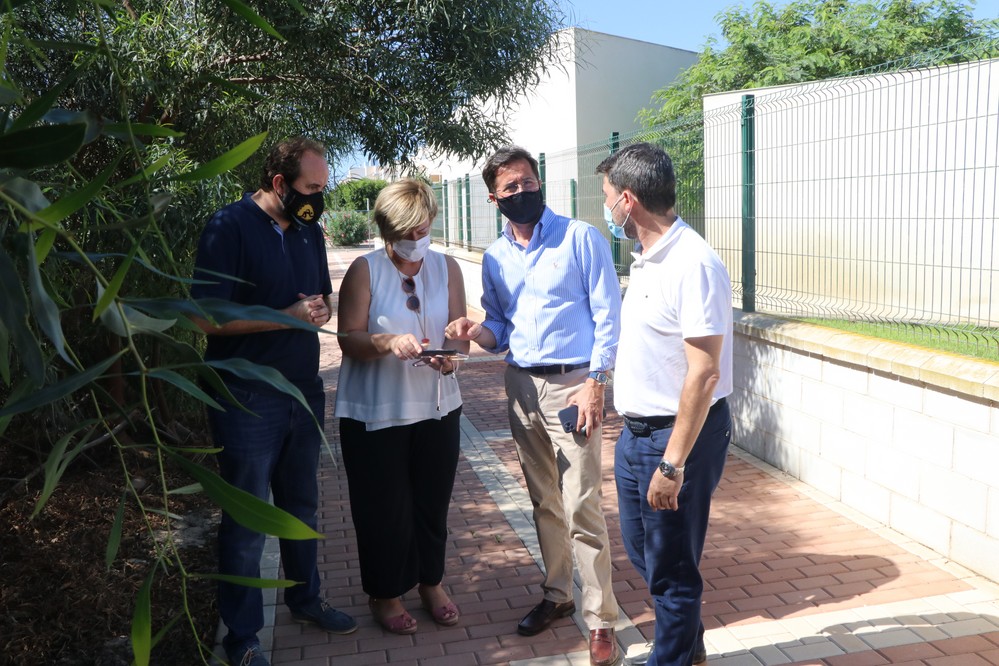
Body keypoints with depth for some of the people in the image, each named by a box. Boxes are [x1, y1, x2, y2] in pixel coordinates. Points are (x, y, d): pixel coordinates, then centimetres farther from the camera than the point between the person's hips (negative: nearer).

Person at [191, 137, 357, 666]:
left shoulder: (309, 231, 9)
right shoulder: (230, 227, -13)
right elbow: (207, 318, -18)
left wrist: (320, 309, -7)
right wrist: (288, 316, -22)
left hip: (304, 391, 7)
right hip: (249, 400, -6)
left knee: (301, 505, 19)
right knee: (247, 522, 4)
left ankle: (304, 599, 38)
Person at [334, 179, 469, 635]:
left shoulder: (446, 268, 3)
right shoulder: (365, 270, -7)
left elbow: (459, 332, 2)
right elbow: (349, 338, -11)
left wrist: (450, 354, -20)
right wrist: (388, 343, -30)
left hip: (437, 408, 3)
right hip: (375, 412, -3)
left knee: (433, 501, 13)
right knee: (384, 507, 6)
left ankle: (431, 581, 35)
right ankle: (385, 593, 27)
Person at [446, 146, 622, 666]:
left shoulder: (581, 238, -5)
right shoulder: (494, 257, 10)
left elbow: (608, 315, -7)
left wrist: (594, 383, -15)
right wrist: (475, 332, -8)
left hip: (572, 384, -5)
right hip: (521, 385, 5)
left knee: (581, 506, -7)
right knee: (544, 501, 15)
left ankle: (600, 620, 5)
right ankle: (557, 595, 31)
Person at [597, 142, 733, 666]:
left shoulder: (693, 264, -21)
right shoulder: (648, 259, 9)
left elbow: (704, 373, -24)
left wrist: (672, 464, -24)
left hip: (679, 434, -10)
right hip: (636, 431, 10)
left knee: (670, 566, 7)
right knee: (642, 551, 22)